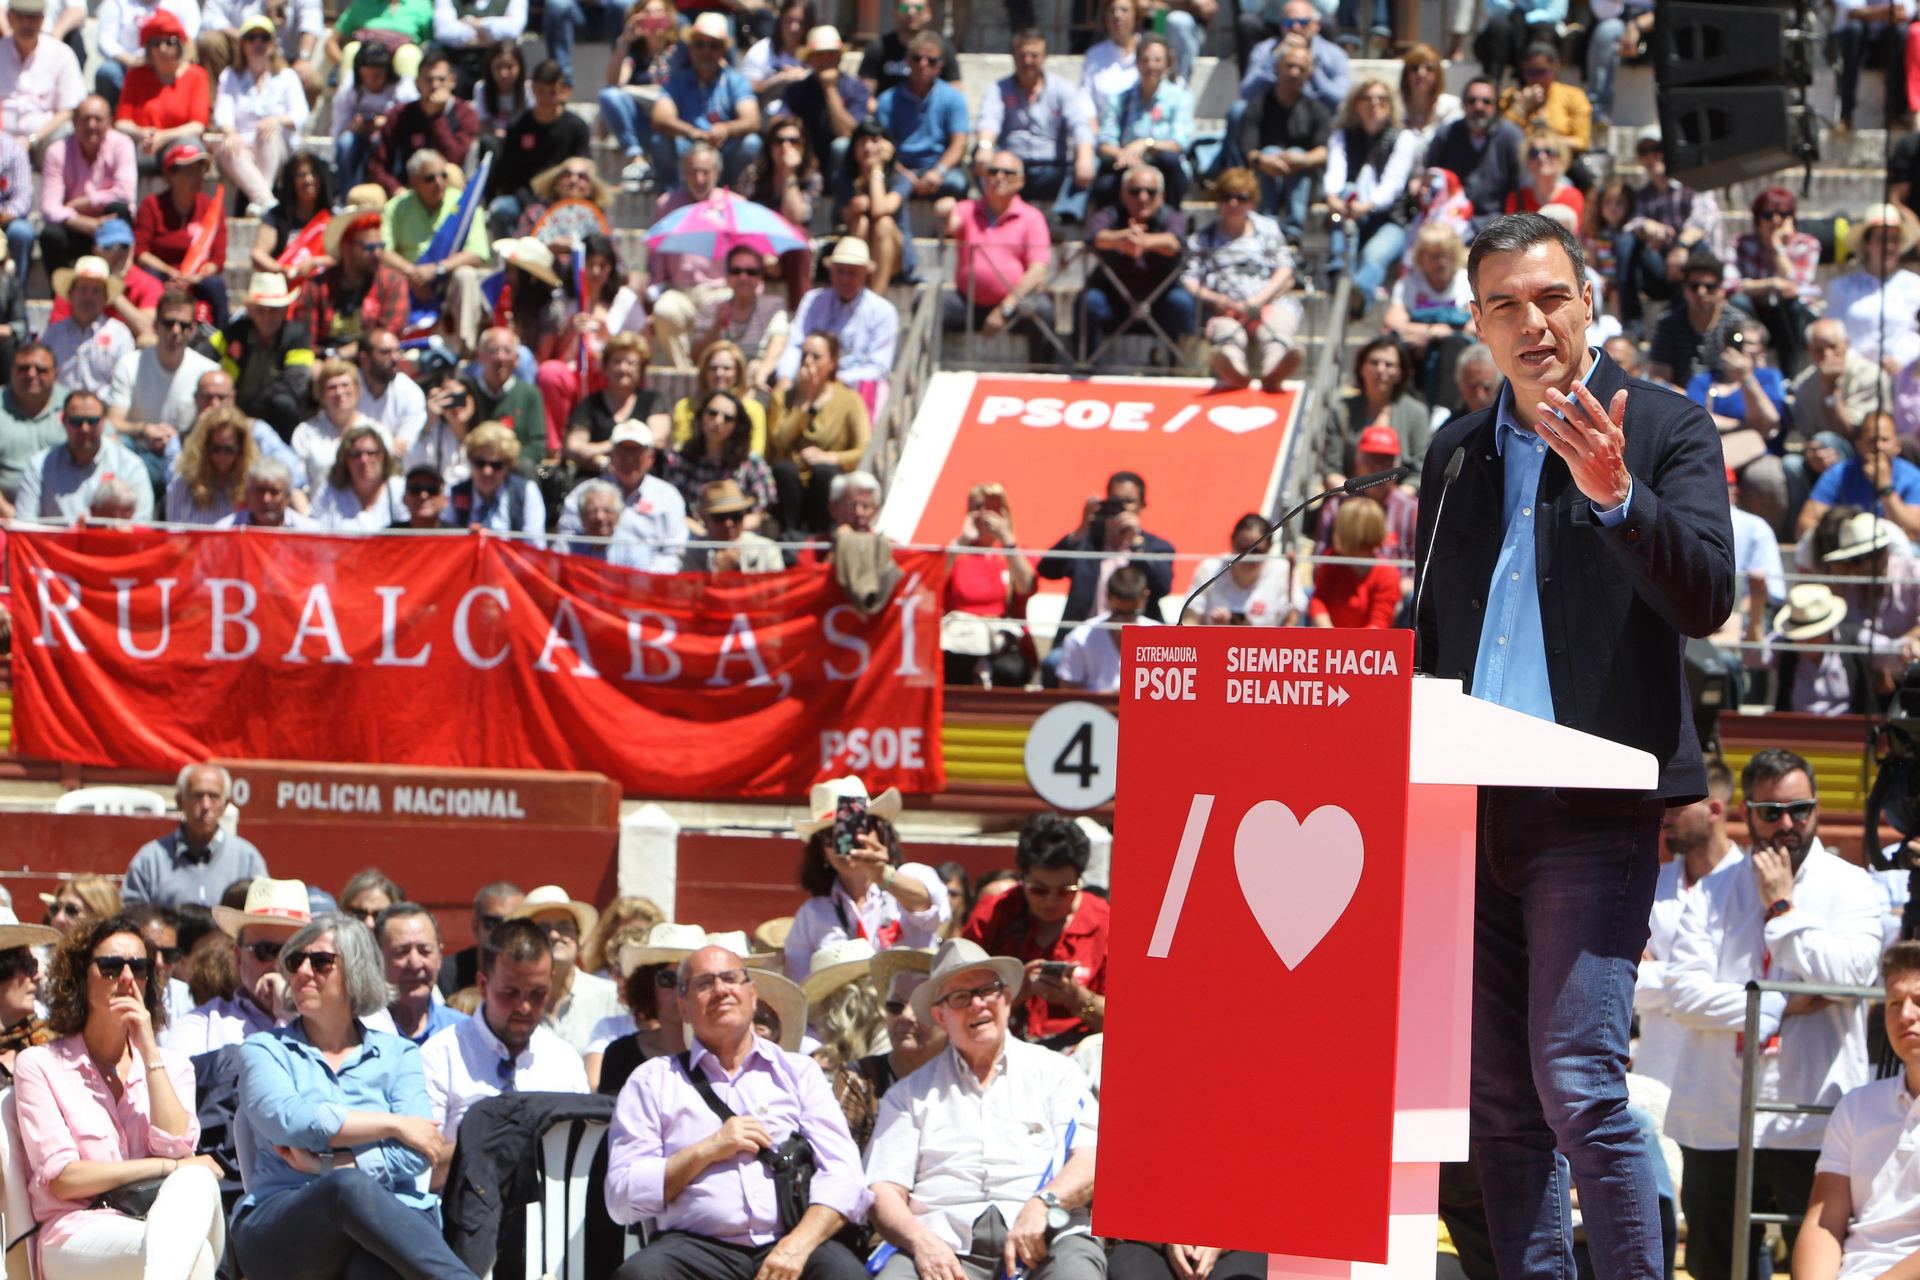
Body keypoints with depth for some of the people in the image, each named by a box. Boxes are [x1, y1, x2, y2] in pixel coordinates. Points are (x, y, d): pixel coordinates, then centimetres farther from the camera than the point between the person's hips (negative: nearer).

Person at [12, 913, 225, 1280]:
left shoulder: (171, 1064, 22)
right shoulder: (39, 1065, 9)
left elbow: (178, 1149, 1)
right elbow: (60, 1179, -3)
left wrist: (149, 1052, 1)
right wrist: (166, 1167, -5)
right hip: (78, 1231, -3)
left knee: (197, 1182, -37)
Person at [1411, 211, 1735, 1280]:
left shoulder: (1667, 429, 1)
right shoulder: (1457, 452, 17)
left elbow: (1708, 598, -12)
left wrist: (1619, 498, -27)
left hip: (1595, 809, -6)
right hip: (1471, 809, 6)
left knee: (1578, 1085, -15)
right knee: (1500, 1101, 7)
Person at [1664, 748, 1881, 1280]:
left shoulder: (1850, 888, 4)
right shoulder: (1715, 891, 10)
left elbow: (1845, 975, -14)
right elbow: (1683, 990, -3)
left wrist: (1782, 907, -7)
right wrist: (1780, 1006, -10)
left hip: (1812, 1125, -3)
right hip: (1717, 1122, 3)